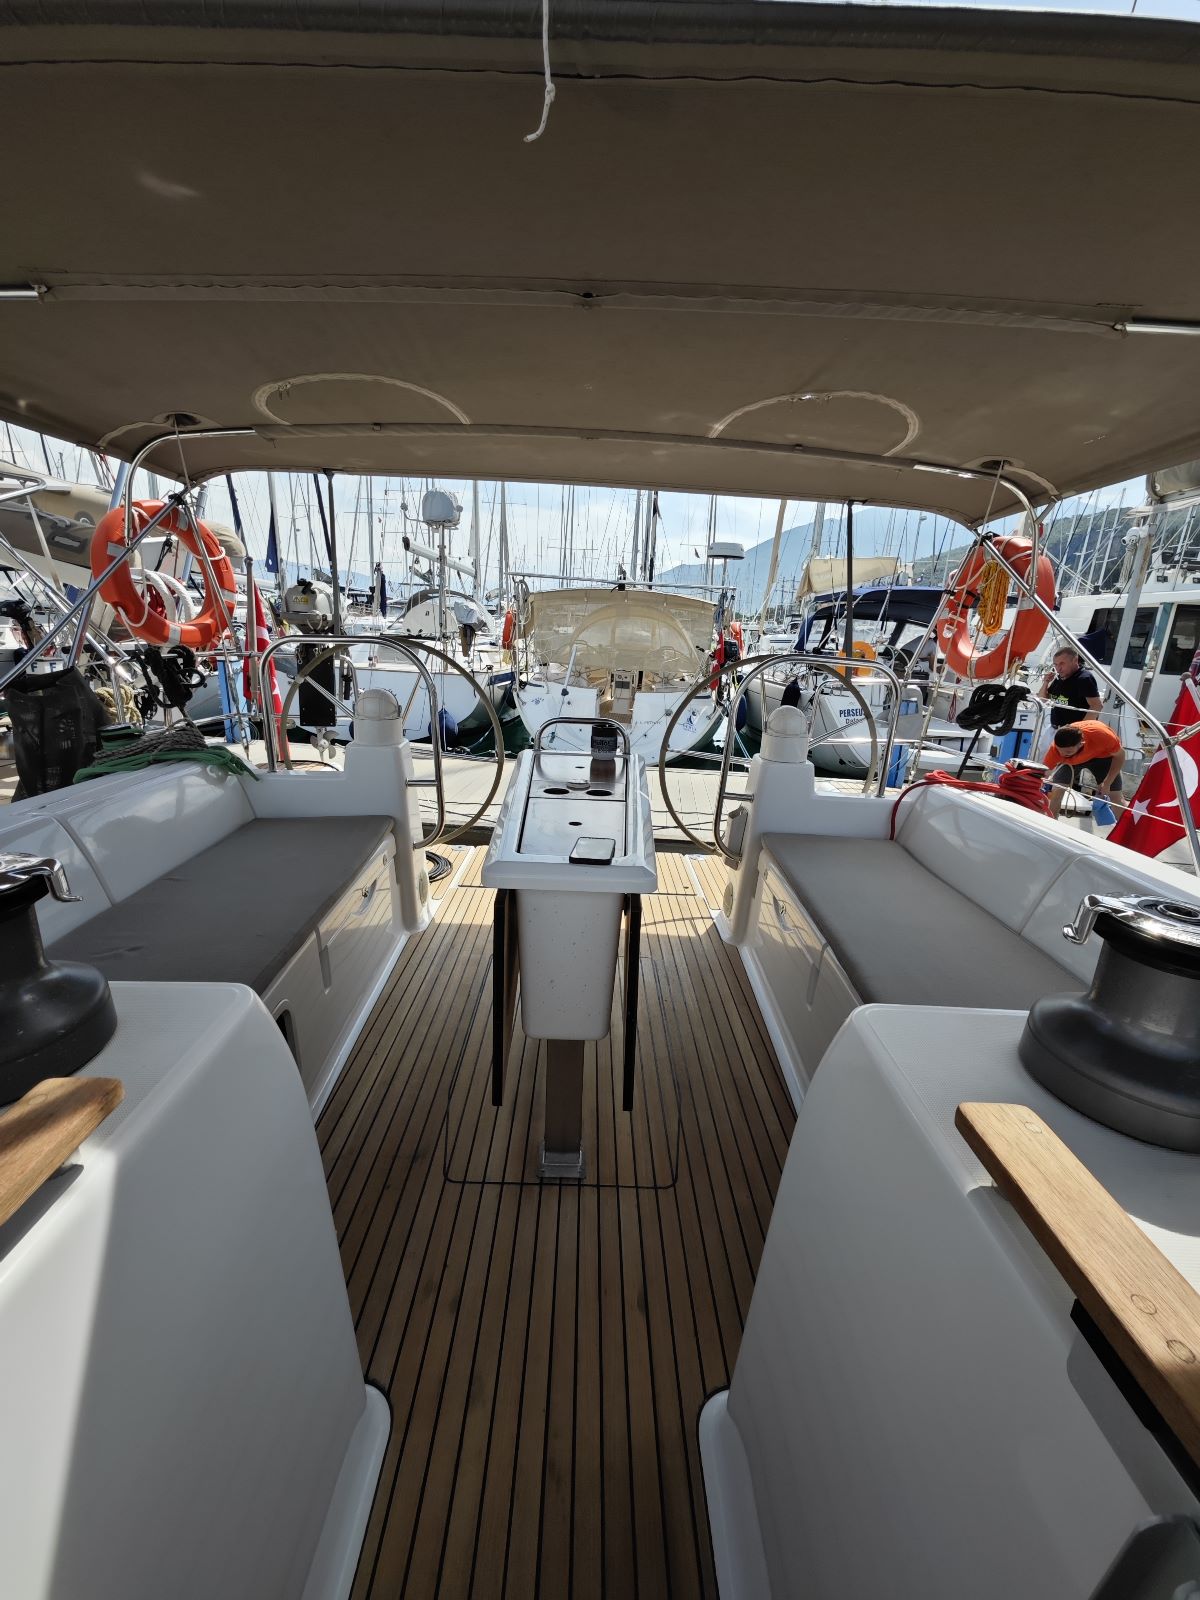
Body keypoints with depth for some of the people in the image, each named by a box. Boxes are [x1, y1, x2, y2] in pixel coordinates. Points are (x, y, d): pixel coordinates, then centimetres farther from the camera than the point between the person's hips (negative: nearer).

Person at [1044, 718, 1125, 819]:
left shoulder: (1101, 735, -40)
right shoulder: (1055, 748, -39)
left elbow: (1120, 755, -20)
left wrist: (1107, 784, -24)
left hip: (1102, 755, 0)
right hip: (1070, 761, 0)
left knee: (1115, 798, -2)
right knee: (1056, 793, -15)